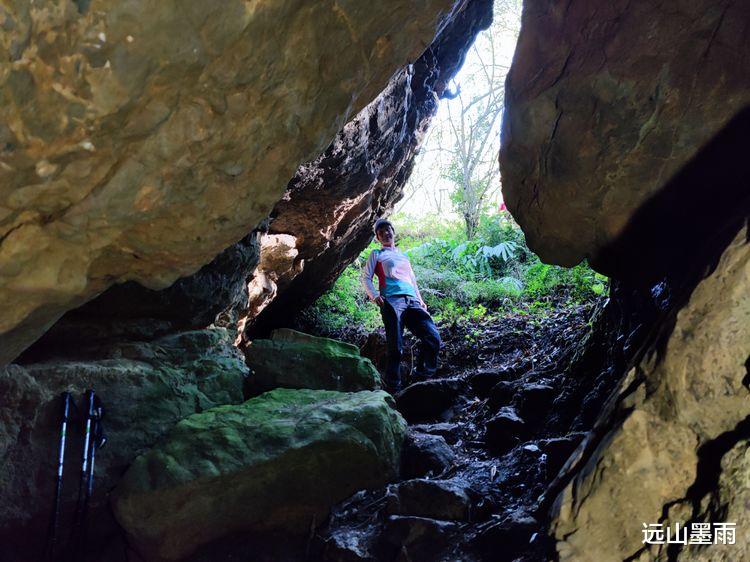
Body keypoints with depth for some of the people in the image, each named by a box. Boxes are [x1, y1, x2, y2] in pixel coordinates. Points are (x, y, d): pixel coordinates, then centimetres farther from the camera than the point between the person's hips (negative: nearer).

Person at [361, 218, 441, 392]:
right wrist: (374, 296, -9)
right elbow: (366, 277, 8)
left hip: (412, 301, 5)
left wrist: (420, 300, 20)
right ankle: (393, 389, -8)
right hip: (392, 301, -5)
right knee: (395, 348, -12)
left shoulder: (404, 256, 32)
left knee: (433, 338, -12)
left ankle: (423, 380, -2)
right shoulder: (377, 254, 18)